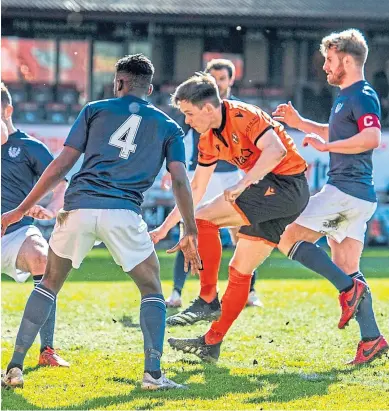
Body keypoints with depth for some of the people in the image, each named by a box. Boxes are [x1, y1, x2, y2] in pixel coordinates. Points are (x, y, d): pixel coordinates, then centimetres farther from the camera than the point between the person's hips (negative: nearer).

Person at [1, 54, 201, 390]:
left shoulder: (95, 110, 16)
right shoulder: (168, 127, 17)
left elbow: (61, 165, 10)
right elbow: (180, 181, 6)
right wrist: (191, 234, 11)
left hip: (79, 207, 1)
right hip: (124, 213, -1)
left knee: (50, 283, 18)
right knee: (152, 289, 15)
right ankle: (153, 373, 0)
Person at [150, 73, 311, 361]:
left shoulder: (244, 116, -15)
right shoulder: (209, 140, 12)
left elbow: (275, 150, -30)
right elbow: (196, 189, 20)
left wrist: (242, 185, -36)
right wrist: (165, 227, 20)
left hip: (287, 184, -9)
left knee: (204, 219, -15)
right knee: (240, 271, 8)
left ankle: (208, 300, -10)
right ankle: (212, 343, 12)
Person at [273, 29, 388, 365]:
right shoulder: (346, 97, 19)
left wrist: (326, 146, -22)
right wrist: (299, 123, 28)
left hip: (346, 190, -10)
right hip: (358, 197, 10)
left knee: (290, 240, -6)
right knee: (347, 270, 9)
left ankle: (349, 287, -13)